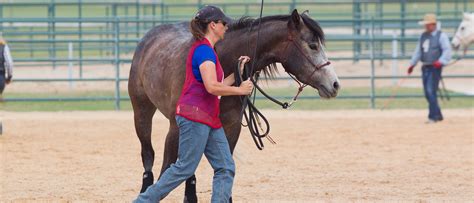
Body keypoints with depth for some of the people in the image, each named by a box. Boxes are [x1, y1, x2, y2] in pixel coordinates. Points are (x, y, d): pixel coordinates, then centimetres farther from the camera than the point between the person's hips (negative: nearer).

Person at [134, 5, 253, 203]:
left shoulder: (207, 50, 19)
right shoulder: (204, 50, -13)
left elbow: (219, 87, 19)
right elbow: (212, 87, -23)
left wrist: (238, 73, 16)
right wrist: (240, 90, -13)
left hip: (209, 119, 10)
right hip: (195, 115, -10)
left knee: (226, 168, 3)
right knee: (185, 168, -8)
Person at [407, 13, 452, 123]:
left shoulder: (441, 36, -6)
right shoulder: (423, 36, 15)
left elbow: (447, 50, -14)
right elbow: (418, 51, 22)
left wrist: (441, 61, -27)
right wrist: (412, 64, 20)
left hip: (435, 68, -7)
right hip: (425, 67, 7)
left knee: (431, 92, -15)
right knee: (427, 93, 8)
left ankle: (433, 117, -12)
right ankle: (438, 115, 19)